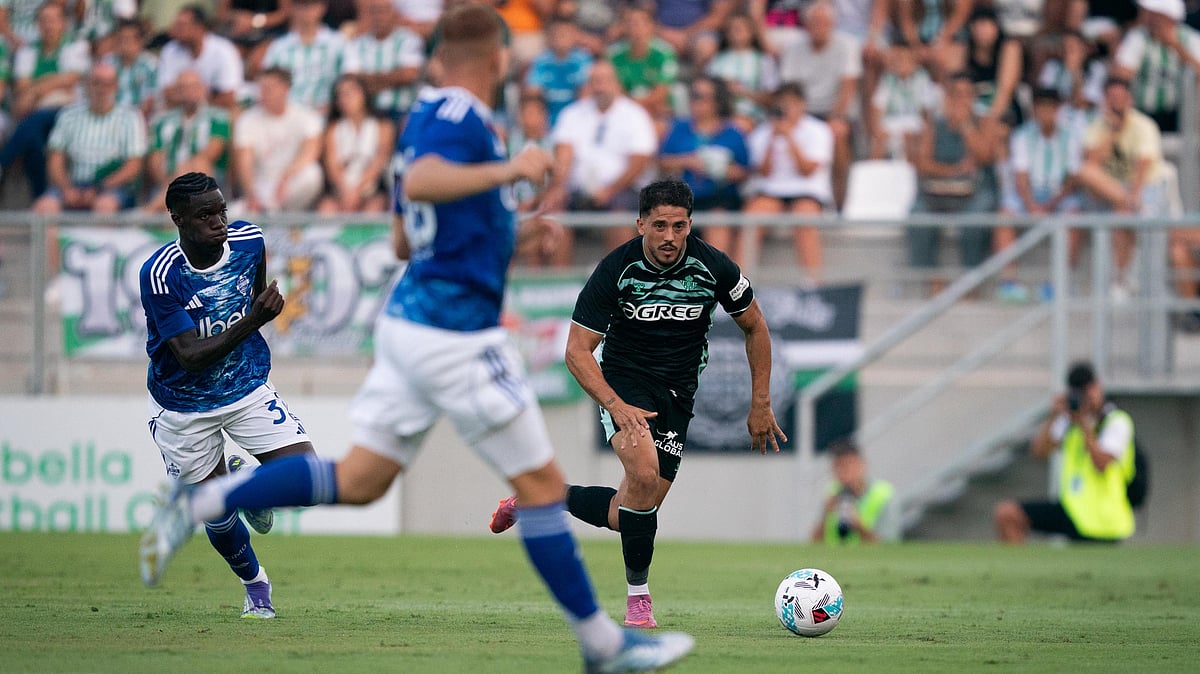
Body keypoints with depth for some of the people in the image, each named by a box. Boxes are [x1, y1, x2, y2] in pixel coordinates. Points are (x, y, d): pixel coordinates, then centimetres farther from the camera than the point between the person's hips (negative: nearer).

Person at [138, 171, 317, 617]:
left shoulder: (248, 241, -13)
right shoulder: (160, 274, -27)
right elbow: (190, 357, -31)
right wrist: (251, 321, -41)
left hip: (247, 389, 3)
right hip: (183, 407, -3)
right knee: (218, 516, 5)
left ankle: (247, 481, 21)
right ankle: (255, 585, 36)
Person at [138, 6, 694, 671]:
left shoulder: (428, 116, 16)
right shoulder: (459, 116, -13)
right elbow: (420, 183, -34)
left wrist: (509, 233, 24)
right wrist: (508, 170, -31)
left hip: (408, 320, 9)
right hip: (455, 333, -9)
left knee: (358, 480, 10)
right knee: (542, 483, 0)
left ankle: (197, 502, 2)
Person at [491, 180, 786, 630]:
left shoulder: (713, 268, -11)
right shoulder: (615, 270, -17)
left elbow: (754, 327, 5)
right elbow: (577, 350, -13)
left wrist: (761, 405, 3)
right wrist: (616, 406, -27)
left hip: (678, 393, 3)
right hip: (624, 381, -3)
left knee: (627, 515, 0)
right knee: (644, 472, -32)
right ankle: (638, 595, -16)